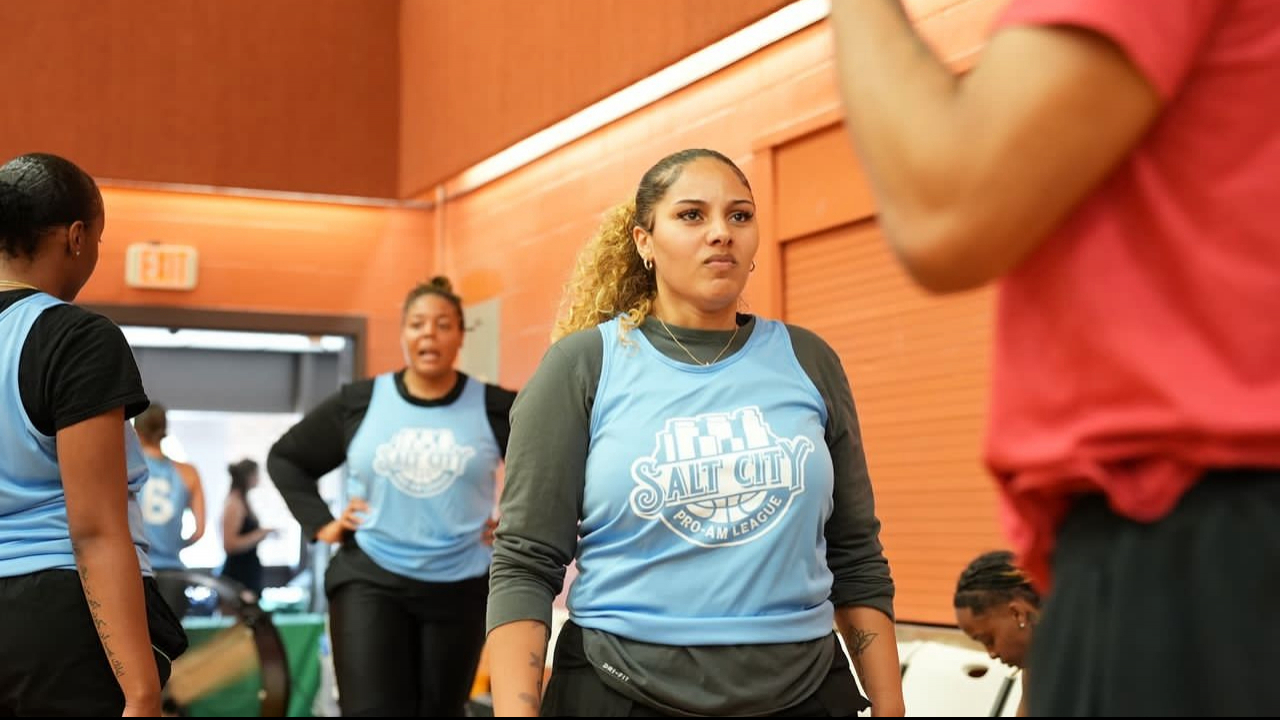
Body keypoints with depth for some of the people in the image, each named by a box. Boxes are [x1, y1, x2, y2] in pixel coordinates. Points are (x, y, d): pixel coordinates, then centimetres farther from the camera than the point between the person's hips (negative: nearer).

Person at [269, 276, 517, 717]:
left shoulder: (495, 408, -2)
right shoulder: (358, 402, 1)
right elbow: (285, 458, 13)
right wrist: (320, 523, 3)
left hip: (460, 587, 1)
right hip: (370, 580, -1)